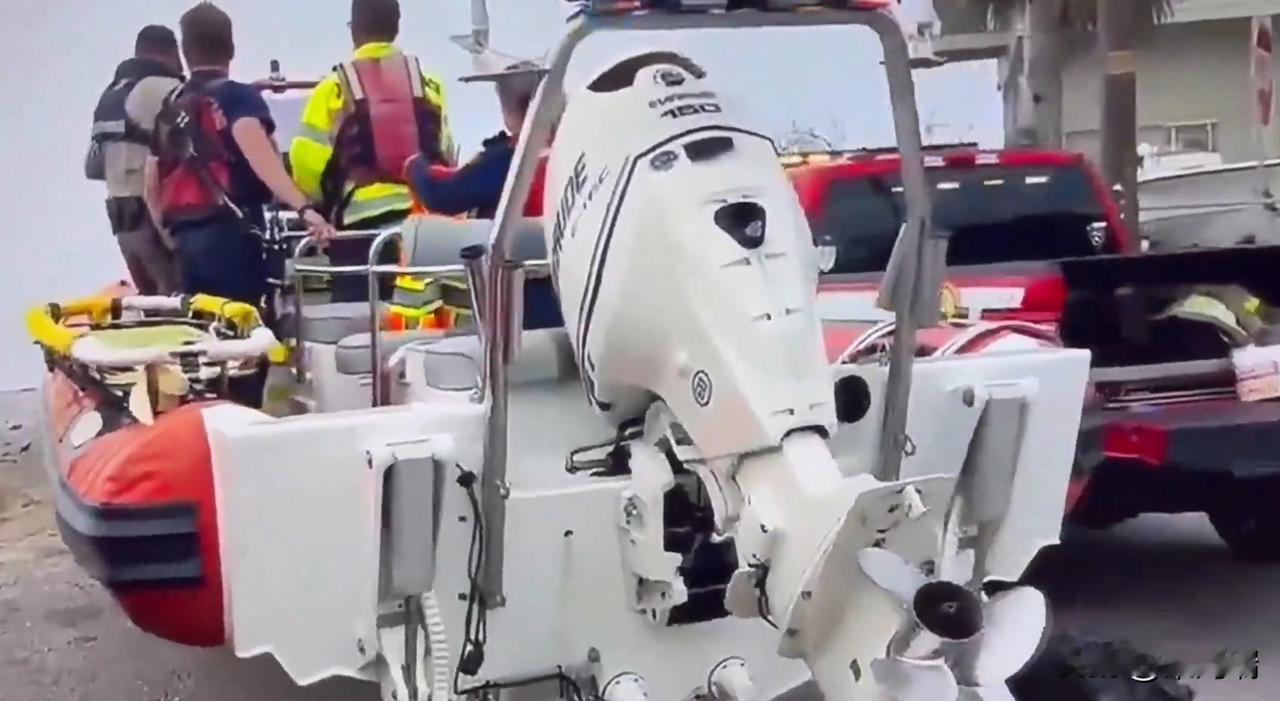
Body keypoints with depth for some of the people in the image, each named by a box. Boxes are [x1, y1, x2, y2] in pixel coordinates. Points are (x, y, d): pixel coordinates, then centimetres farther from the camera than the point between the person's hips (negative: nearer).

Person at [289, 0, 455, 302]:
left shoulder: (334, 89, 0)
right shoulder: (428, 84, 8)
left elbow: (308, 161, -2)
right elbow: (445, 155, 10)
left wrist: (325, 202, 17)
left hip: (361, 221, -3)